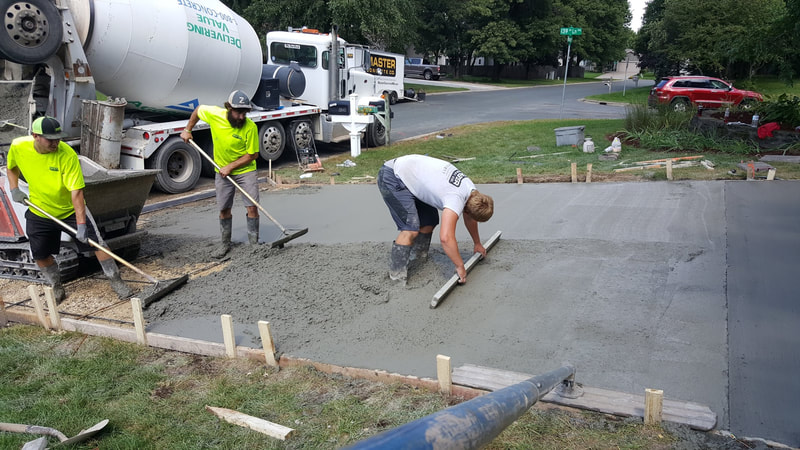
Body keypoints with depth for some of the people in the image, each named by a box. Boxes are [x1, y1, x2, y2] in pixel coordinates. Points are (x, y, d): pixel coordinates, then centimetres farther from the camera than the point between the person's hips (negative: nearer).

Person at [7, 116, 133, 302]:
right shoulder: (18, 147, -14)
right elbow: (11, 167, 12)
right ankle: (57, 286, 32)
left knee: (95, 243, -9)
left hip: (70, 210, -3)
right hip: (39, 212, 3)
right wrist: (14, 189, -3)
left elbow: (76, 192, -29)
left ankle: (116, 281, 6)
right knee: (40, 255, 7)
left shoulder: (67, 155, -26)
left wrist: (81, 224, -34)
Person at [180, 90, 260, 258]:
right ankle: (225, 243, 26)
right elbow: (198, 109, 8)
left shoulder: (250, 127, -22)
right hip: (222, 171, 3)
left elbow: (252, 154, -15)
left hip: (245, 170, -3)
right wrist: (187, 130, 9)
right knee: (224, 209, 10)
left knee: (252, 207, -9)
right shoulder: (214, 114, -15)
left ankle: (254, 244, 3)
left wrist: (230, 167, -17)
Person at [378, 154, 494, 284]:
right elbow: (446, 238, -39)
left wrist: (477, 244, 31)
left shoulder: (471, 189, 0)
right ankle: (397, 275, -10)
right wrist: (460, 266, -28)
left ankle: (417, 259, 26)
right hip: (392, 179, -10)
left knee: (430, 221, 12)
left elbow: (469, 219, 20)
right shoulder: (456, 200, -28)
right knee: (411, 228, -18)